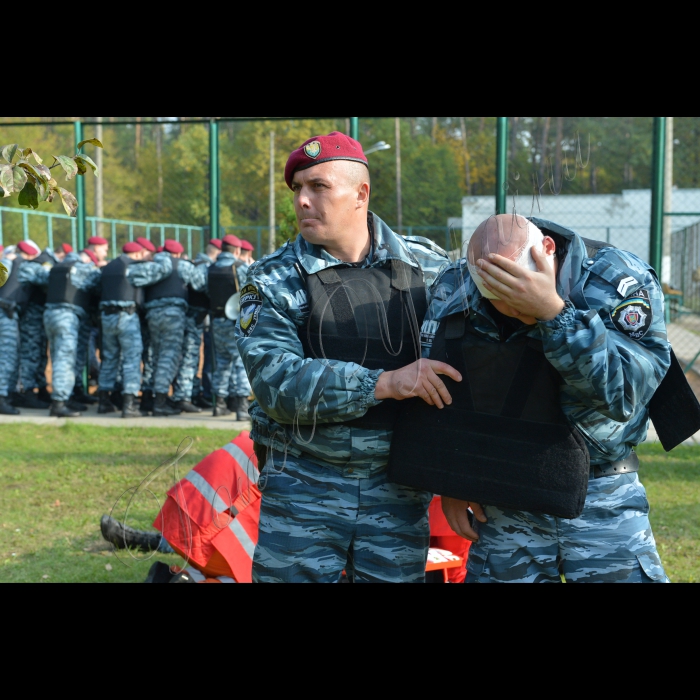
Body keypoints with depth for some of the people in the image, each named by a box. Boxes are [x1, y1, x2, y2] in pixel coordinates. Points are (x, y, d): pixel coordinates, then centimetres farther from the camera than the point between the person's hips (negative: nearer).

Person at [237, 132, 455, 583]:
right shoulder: (274, 282, -3)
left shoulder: (427, 270, 1)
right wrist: (384, 383, -25)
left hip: (399, 491, 1)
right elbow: (277, 383, -16)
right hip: (303, 487, -1)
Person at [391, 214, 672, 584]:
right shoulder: (454, 292, -5)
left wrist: (554, 312, -35)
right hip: (504, 501, 2)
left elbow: (625, 391, -27)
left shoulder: (619, 282, -13)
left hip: (601, 503, -2)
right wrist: (452, 481, 7)